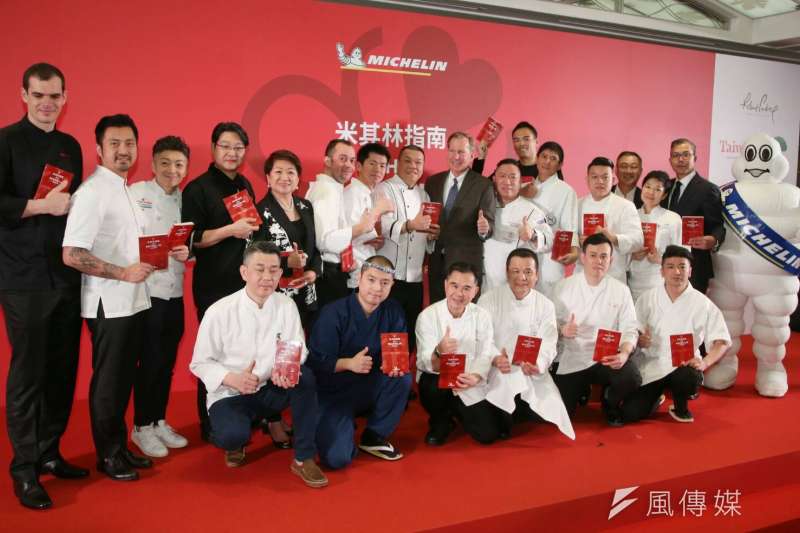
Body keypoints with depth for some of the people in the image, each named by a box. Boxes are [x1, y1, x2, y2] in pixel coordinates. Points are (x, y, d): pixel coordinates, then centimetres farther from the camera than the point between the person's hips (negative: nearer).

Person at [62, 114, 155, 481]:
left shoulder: (126, 189, 13)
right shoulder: (91, 192, -15)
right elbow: (71, 255, -21)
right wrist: (124, 273, -20)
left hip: (134, 301, 8)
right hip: (108, 305, -8)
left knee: (124, 379, 16)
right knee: (108, 381, 5)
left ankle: (120, 446, 30)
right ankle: (108, 455, 20)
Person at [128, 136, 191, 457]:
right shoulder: (136, 192, -5)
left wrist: (187, 252, -11)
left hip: (175, 291, 5)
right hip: (146, 289, -5)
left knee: (167, 360, 12)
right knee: (150, 360, 0)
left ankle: (159, 421, 27)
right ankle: (142, 427, 16)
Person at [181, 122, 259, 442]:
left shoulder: (245, 185, 14)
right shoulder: (198, 189, -7)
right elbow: (191, 239, -13)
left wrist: (255, 229, 8)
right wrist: (231, 230, -19)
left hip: (247, 280, 6)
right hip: (214, 284, -6)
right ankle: (211, 424, 15)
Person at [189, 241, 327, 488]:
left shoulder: (286, 305, -5)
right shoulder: (219, 312, -12)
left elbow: (299, 351, -7)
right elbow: (200, 363, -6)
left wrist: (287, 370, -31)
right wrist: (233, 379, -25)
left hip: (271, 389, 3)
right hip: (230, 394, -2)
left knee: (306, 376, -28)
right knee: (232, 435, -34)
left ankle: (304, 458, -14)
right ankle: (235, 442, 9)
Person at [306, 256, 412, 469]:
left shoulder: (393, 311, -4)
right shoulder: (333, 313, -17)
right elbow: (315, 362, -18)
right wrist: (349, 363, -35)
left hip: (370, 390, 4)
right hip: (333, 393, -4)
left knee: (403, 378, -25)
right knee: (337, 458, -22)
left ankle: (374, 436, -2)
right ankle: (342, 426, 15)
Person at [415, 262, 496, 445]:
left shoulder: (482, 316, -5)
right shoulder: (428, 315, -14)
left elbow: (485, 356, -11)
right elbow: (425, 363, -20)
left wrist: (474, 377, -33)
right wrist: (439, 352, -44)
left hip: (470, 387, 3)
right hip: (436, 380, -3)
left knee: (489, 434, -8)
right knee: (434, 387, -36)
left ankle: (455, 411, 26)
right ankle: (440, 421, 1)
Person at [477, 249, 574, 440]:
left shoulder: (546, 305, 4)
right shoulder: (488, 300, -4)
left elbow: (548, 346, -5)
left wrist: (537, 365, -29)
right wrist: (495, 359, -33)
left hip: (531, 373, 3)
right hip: (496, 371, -3)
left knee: (551, 412, -16)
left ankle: (512, 413, 15)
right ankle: (504, 415, 10)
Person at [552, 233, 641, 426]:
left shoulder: (621, 290, 0)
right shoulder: (564, 286, -2)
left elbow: (629, 330, -6)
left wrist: (624, 354, -26)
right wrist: (562, 330, -27)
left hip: (607, 358, 1)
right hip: (572, 360, 0)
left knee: (632, 379, -30)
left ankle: (610, 404, 7)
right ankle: (582, 388, 28)